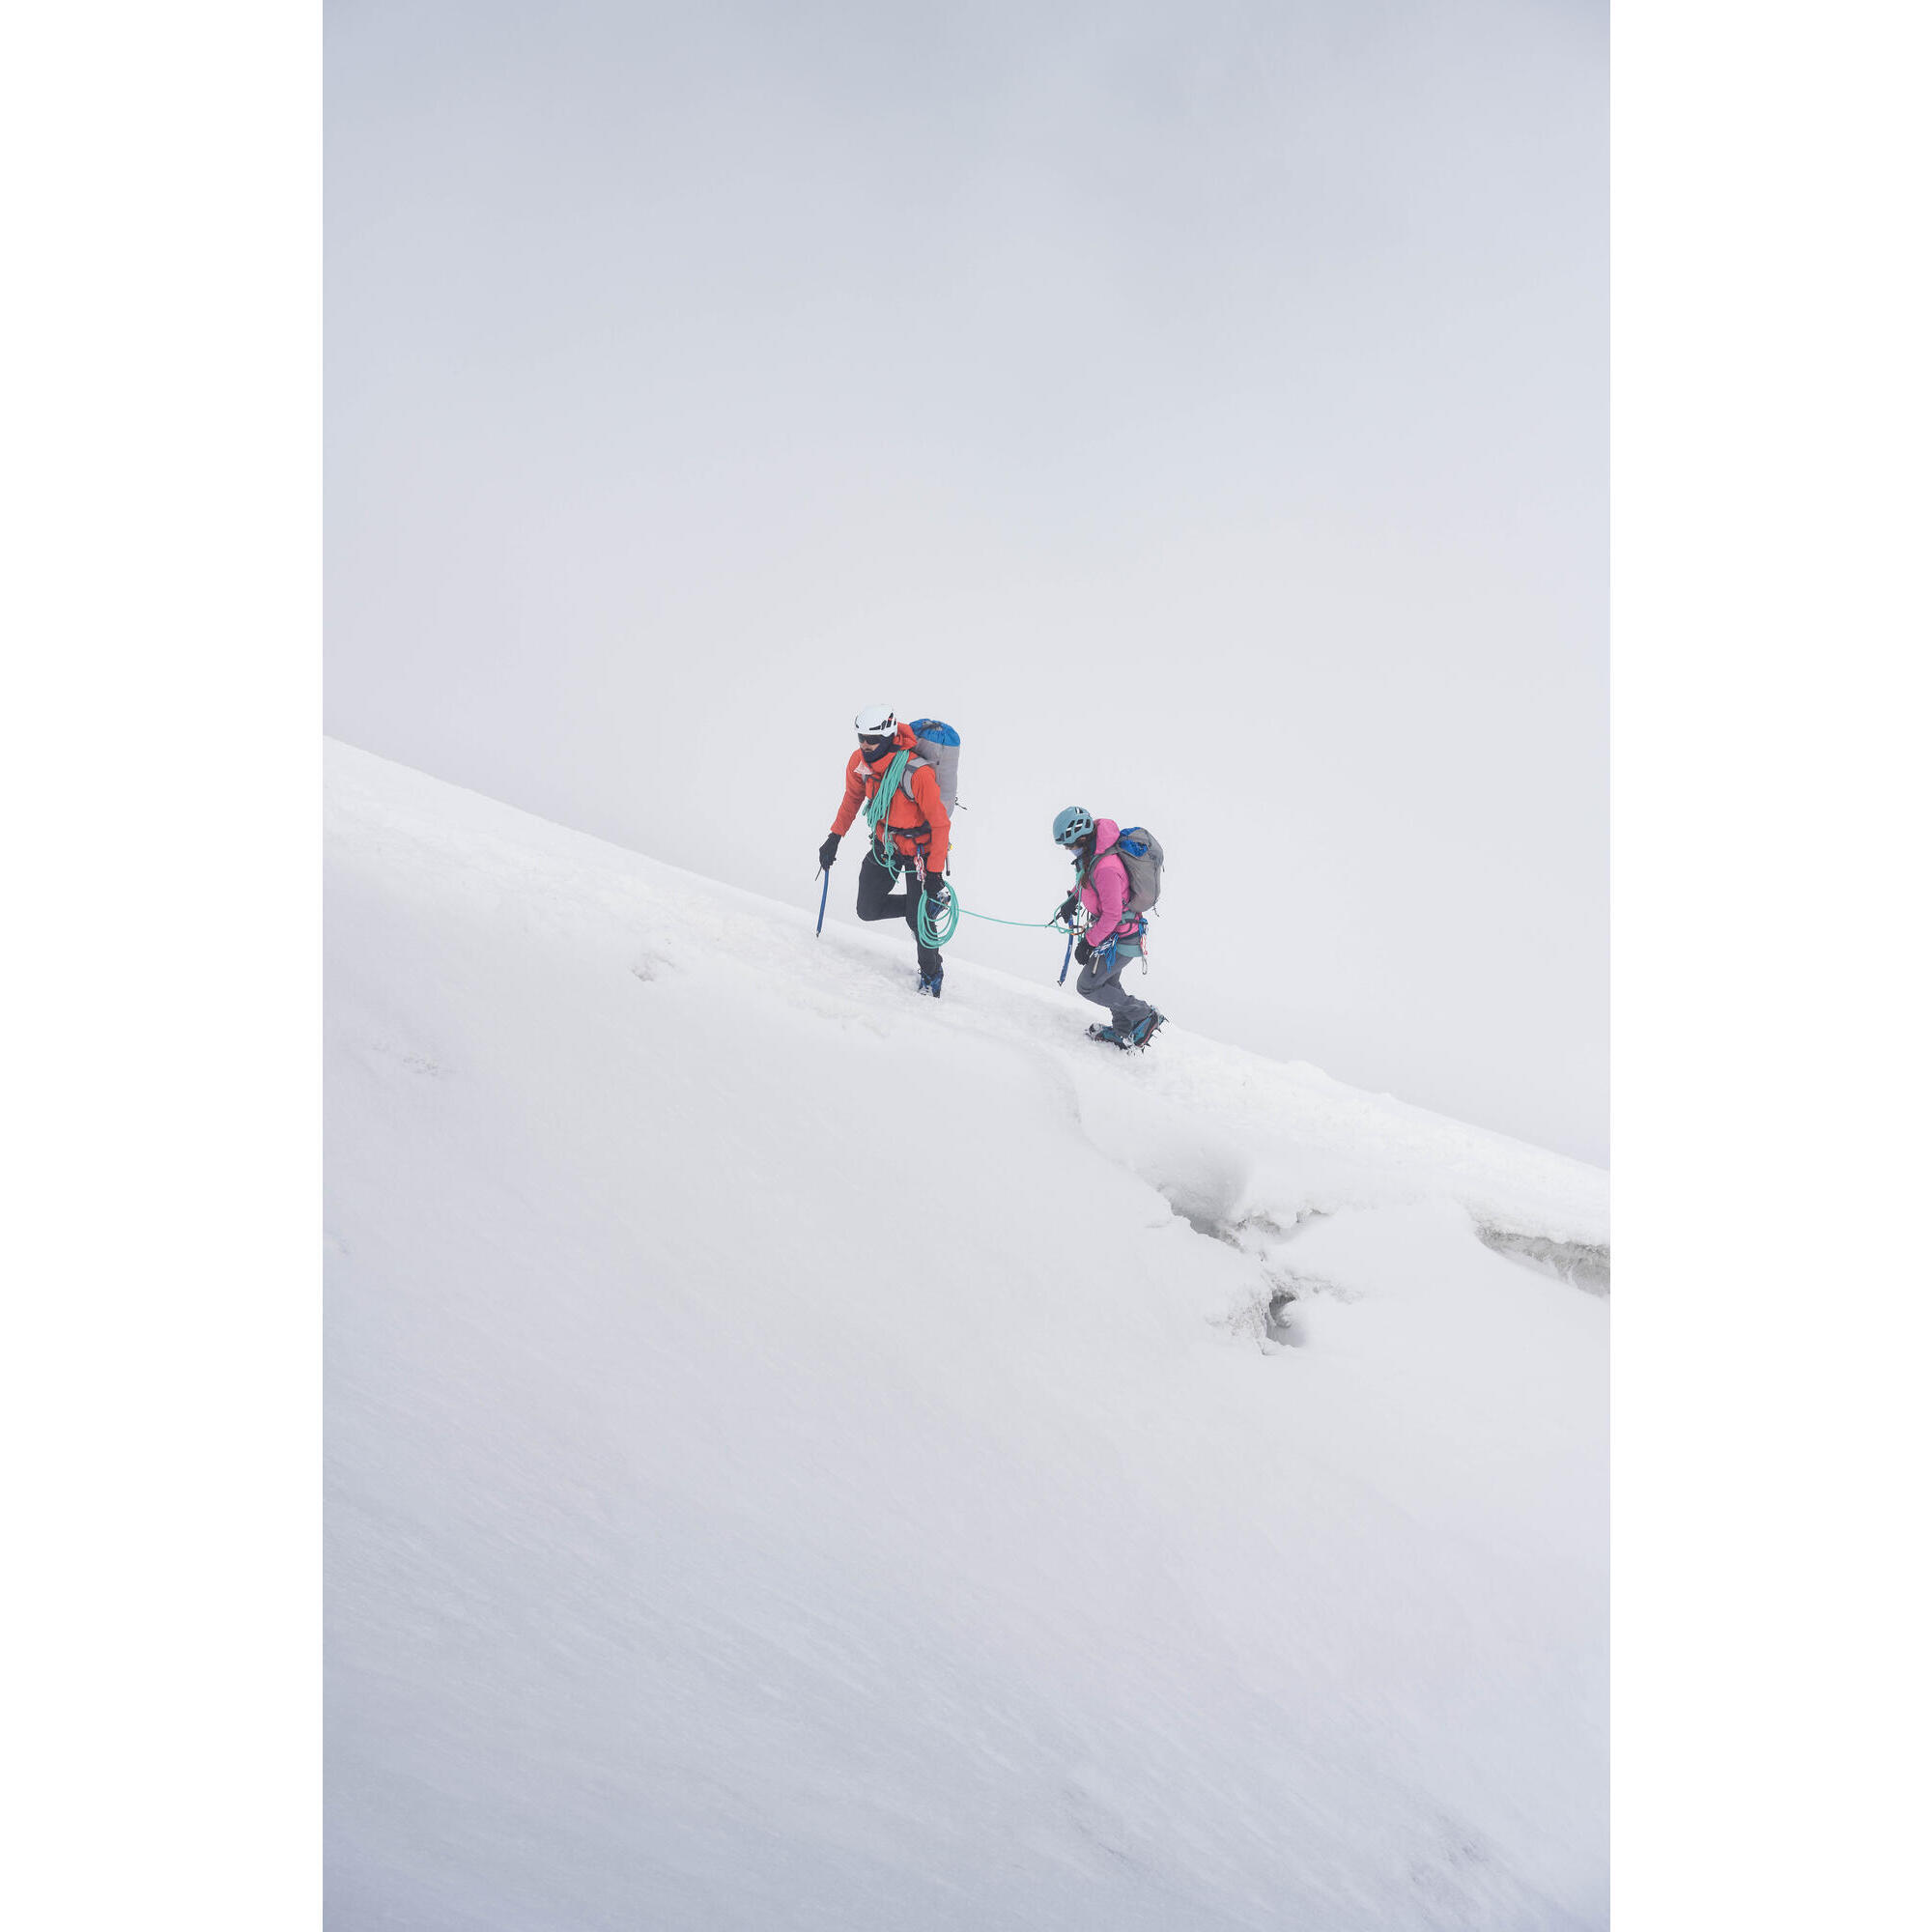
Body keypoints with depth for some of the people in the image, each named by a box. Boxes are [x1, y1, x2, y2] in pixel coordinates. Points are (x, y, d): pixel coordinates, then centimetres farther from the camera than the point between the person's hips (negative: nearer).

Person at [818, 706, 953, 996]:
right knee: (868, 910, 5)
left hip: (919, 848, -6)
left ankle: (931, 972, 20)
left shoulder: (917, 773, -32)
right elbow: (853, 798, 9)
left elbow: (940, 825, -25)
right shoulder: (859, 762, -14)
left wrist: (935, 873, -25)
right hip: (884, 842, 6)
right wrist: (834, 837, 7)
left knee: (918, 918, -6)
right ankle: (926, 905, 28)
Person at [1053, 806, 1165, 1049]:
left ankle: (1144, 1017, 6)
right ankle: (1124, 1031, 38)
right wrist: (1073, 899, 17)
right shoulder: (1090, 850, -5)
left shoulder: (1106, 868, -34)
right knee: (1107, 980, 24)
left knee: (1087, 987, 2)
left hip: (1121, 937, -10)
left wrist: (1089, 942, -20)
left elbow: (1112, 914, -29)